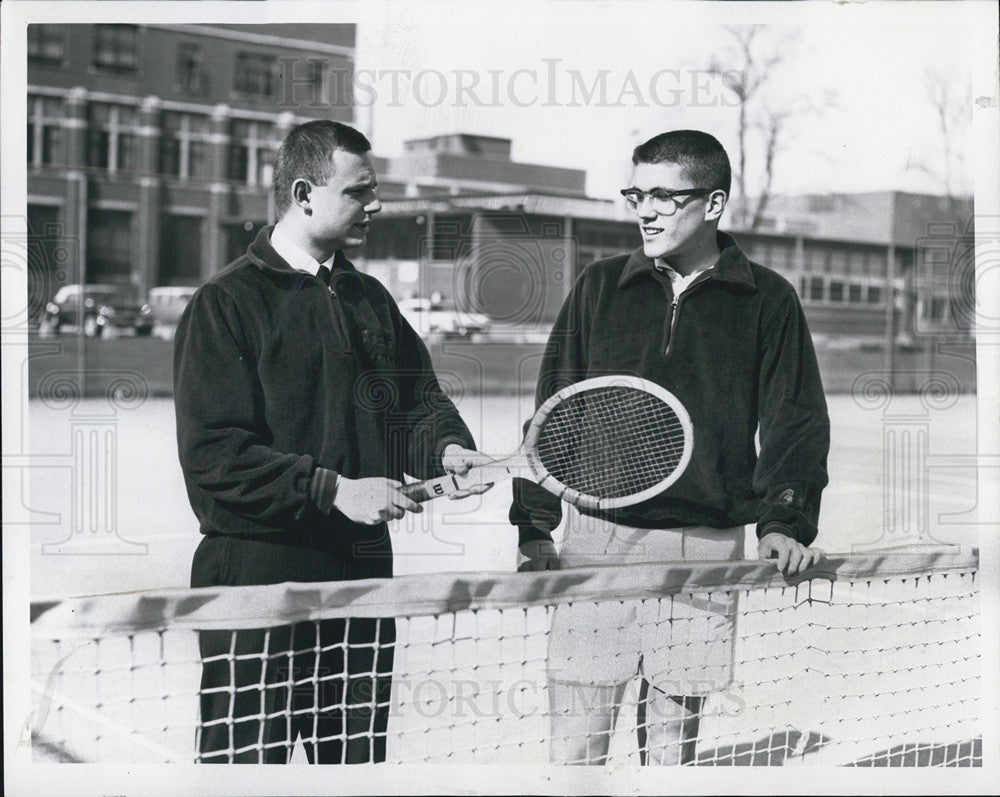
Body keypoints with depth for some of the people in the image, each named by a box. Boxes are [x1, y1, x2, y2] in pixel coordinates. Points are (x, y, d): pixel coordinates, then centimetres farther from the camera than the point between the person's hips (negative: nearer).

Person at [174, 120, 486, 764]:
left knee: (358, 760, 12)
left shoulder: (370, 299, 15)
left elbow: (418, 397, 16)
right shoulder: (226, 304, -7)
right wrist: (334, 488, -21)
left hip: (363, 576, 6)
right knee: (247, 760, -2)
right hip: (256, 577, -6)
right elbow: (212, 453, -15)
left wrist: (444, 447, -7)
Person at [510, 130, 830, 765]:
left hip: (706, 552, 0)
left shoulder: (768, 301, 4)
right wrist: (535, 527, 1)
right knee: (575, 750, 1)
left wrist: (785, 522, -11)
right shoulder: (600, 288, 7)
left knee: (673, 749, 10)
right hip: (597, 541, 1)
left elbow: (797, 423, 3)